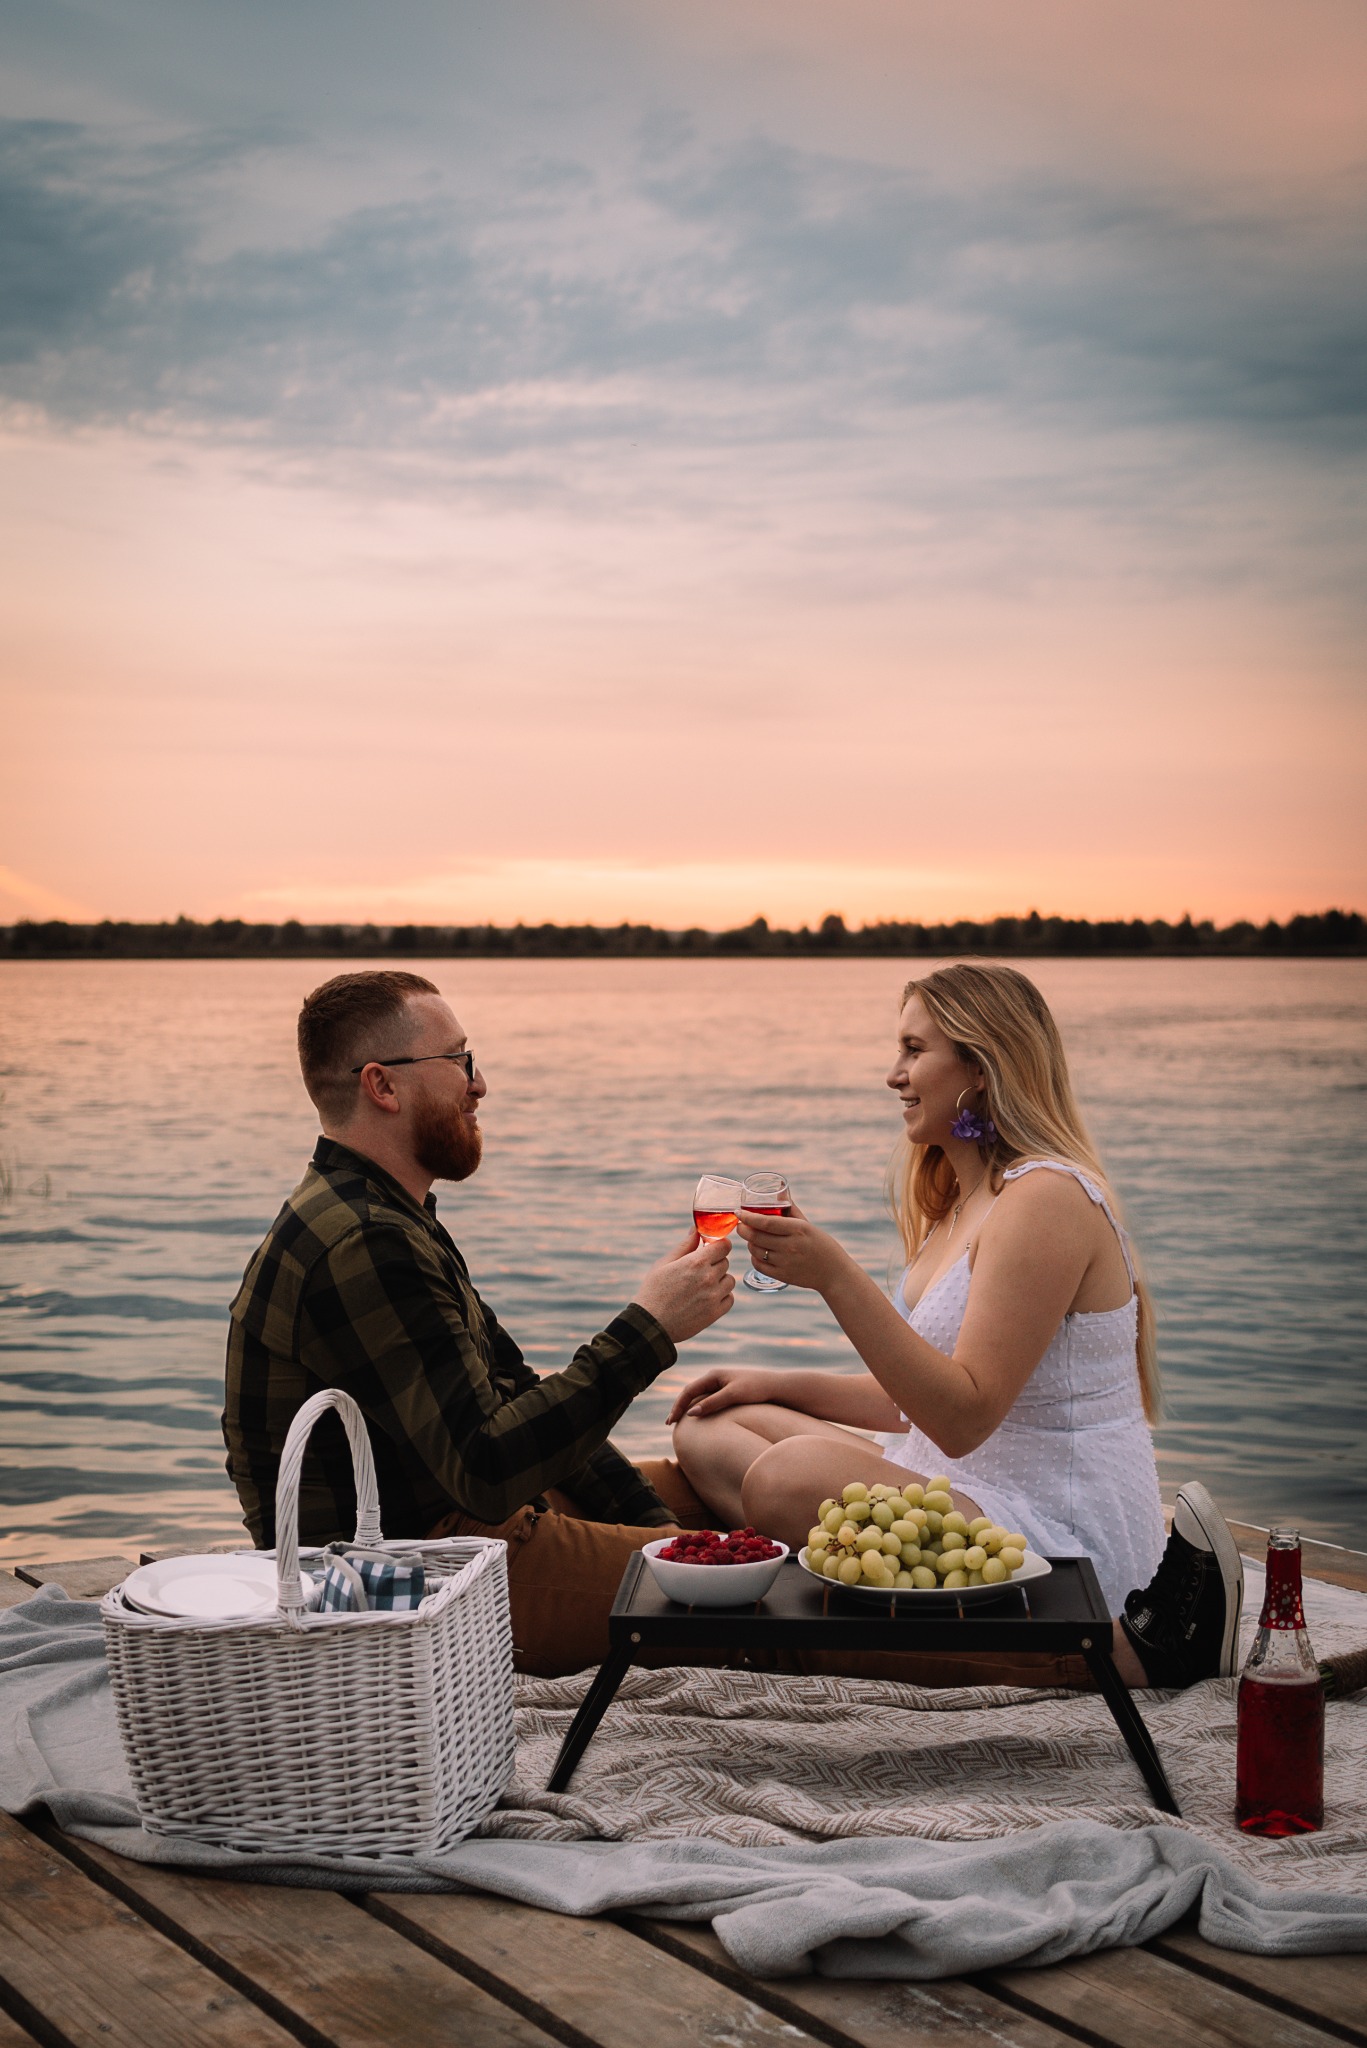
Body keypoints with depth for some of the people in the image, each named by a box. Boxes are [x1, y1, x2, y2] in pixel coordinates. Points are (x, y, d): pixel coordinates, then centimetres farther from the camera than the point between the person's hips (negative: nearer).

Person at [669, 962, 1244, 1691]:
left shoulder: (1045, 1199, -16)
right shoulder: (963, 1203, 16)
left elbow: (963, 1416, -23)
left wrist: (835, 1276, -27)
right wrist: (776, 1384, 13)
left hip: (1065, 1536, -10)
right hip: (969, 1498, 10)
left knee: (791, 1477, -32)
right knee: (711, 1426, 6)